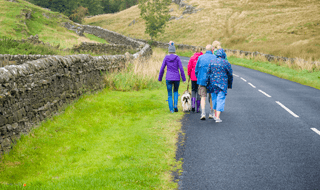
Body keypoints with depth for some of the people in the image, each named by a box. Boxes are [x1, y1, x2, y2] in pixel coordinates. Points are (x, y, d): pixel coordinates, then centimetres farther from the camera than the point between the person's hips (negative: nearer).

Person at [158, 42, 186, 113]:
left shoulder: (166, 58, -2)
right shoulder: (177, 58, -4)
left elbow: (162, 69, -1)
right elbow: (181, 68, -6)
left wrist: (160, 78, 9)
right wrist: (184, 78, 0)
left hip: (168, 78, 0)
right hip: (176, 78, 0)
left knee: (169, 94, 8)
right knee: (175, 91, 23)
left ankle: (171, 109, -1)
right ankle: (175, 105, 3)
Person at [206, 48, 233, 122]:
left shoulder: (212, 62, 4)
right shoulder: (226, 63, -3)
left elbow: (208, 74, 4)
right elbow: (230, 75, 3)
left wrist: (207, 84, 10)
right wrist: (229, 85, 14)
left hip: (213, 83, 3)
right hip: (222, 84, -3)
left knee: (214, 99, 16)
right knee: (220, 100, -2)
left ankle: (215, 115, 24)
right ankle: (217, 117, -8)